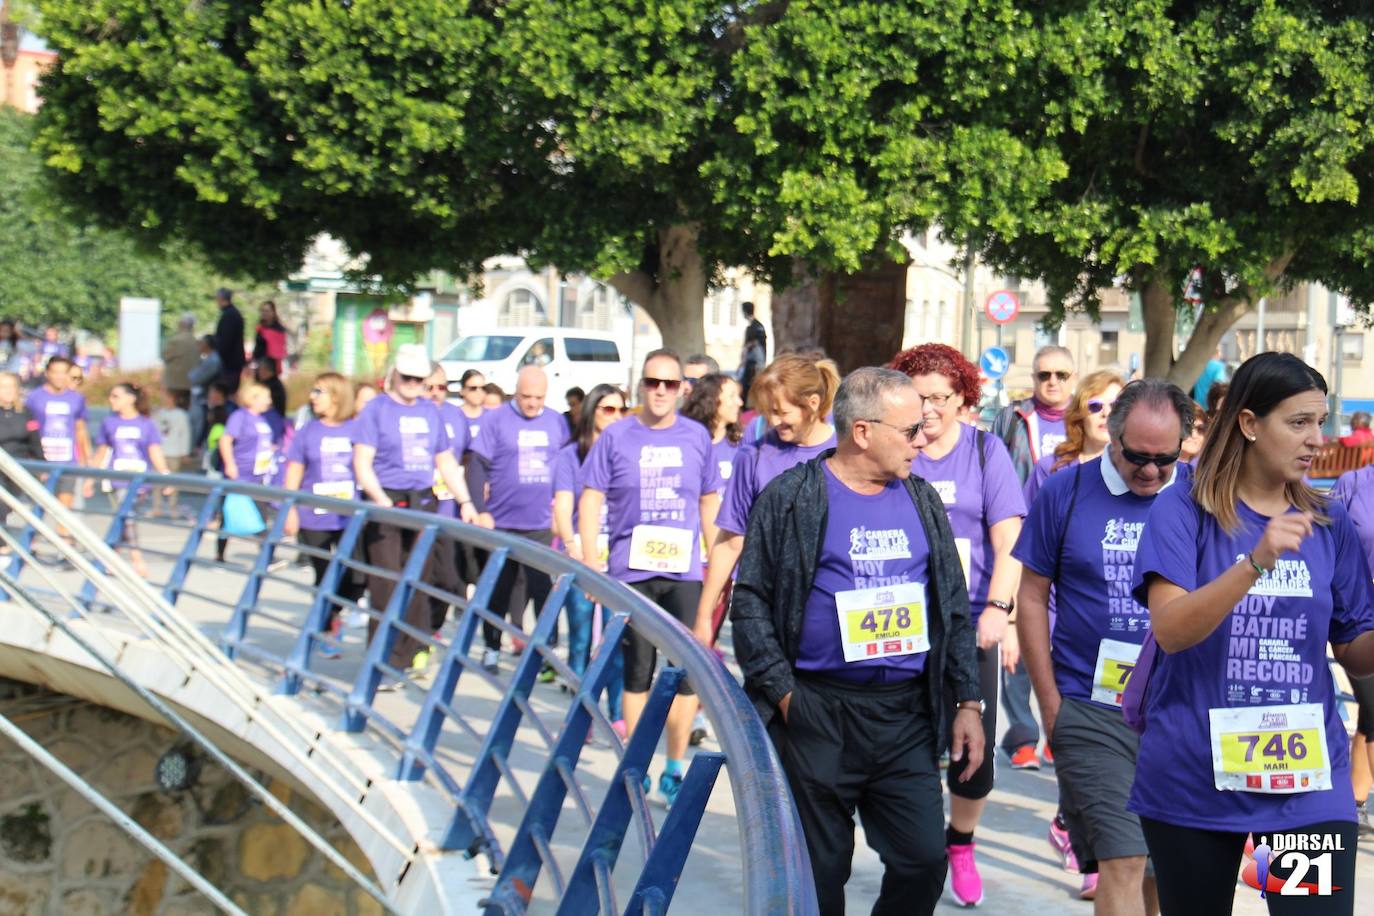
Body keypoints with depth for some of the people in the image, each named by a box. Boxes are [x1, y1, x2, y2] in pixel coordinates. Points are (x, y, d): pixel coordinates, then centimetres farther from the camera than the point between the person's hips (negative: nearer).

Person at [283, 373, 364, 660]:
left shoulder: (357, 429, 2)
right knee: (324, 579, 6)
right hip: (314, 520, 1)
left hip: (351, 518, -1)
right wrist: (290, 511, -1)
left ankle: (334, 614, 18)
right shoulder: (308, 432, 5)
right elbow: (293, 474, 7)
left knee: (357, 578, -11)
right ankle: (327, 631, 23)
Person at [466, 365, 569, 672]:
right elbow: (477, 467, -5)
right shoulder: (496, 420, -4)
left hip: (543, 524, 1)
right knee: (498, 591, 10)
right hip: (502, 523, -1)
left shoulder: (557, 422, 6)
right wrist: (480, 510, -12)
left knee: (546, 589, -1)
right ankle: (492, 648, 23)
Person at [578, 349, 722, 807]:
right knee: (637, 673, 6)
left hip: (684, 571, 1)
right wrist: (589, 554, -8)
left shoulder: (697, 437, 8)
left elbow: (709, 500, 15)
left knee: (688, 672, -2)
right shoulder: (616, 436, 1)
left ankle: (674, 770, 10)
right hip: (631, 571, -1)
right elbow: (592, 496, 1)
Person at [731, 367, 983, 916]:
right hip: (817, 719, -4)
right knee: (819, 870, 6)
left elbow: (955, 608, 14)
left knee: (924, 860, 0)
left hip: (907, 718, 4)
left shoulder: (922, 500, 11)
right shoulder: (792, 497, -3)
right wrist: (782, 691, -9)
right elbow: (750, 599, -3)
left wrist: (968, 702, 8)